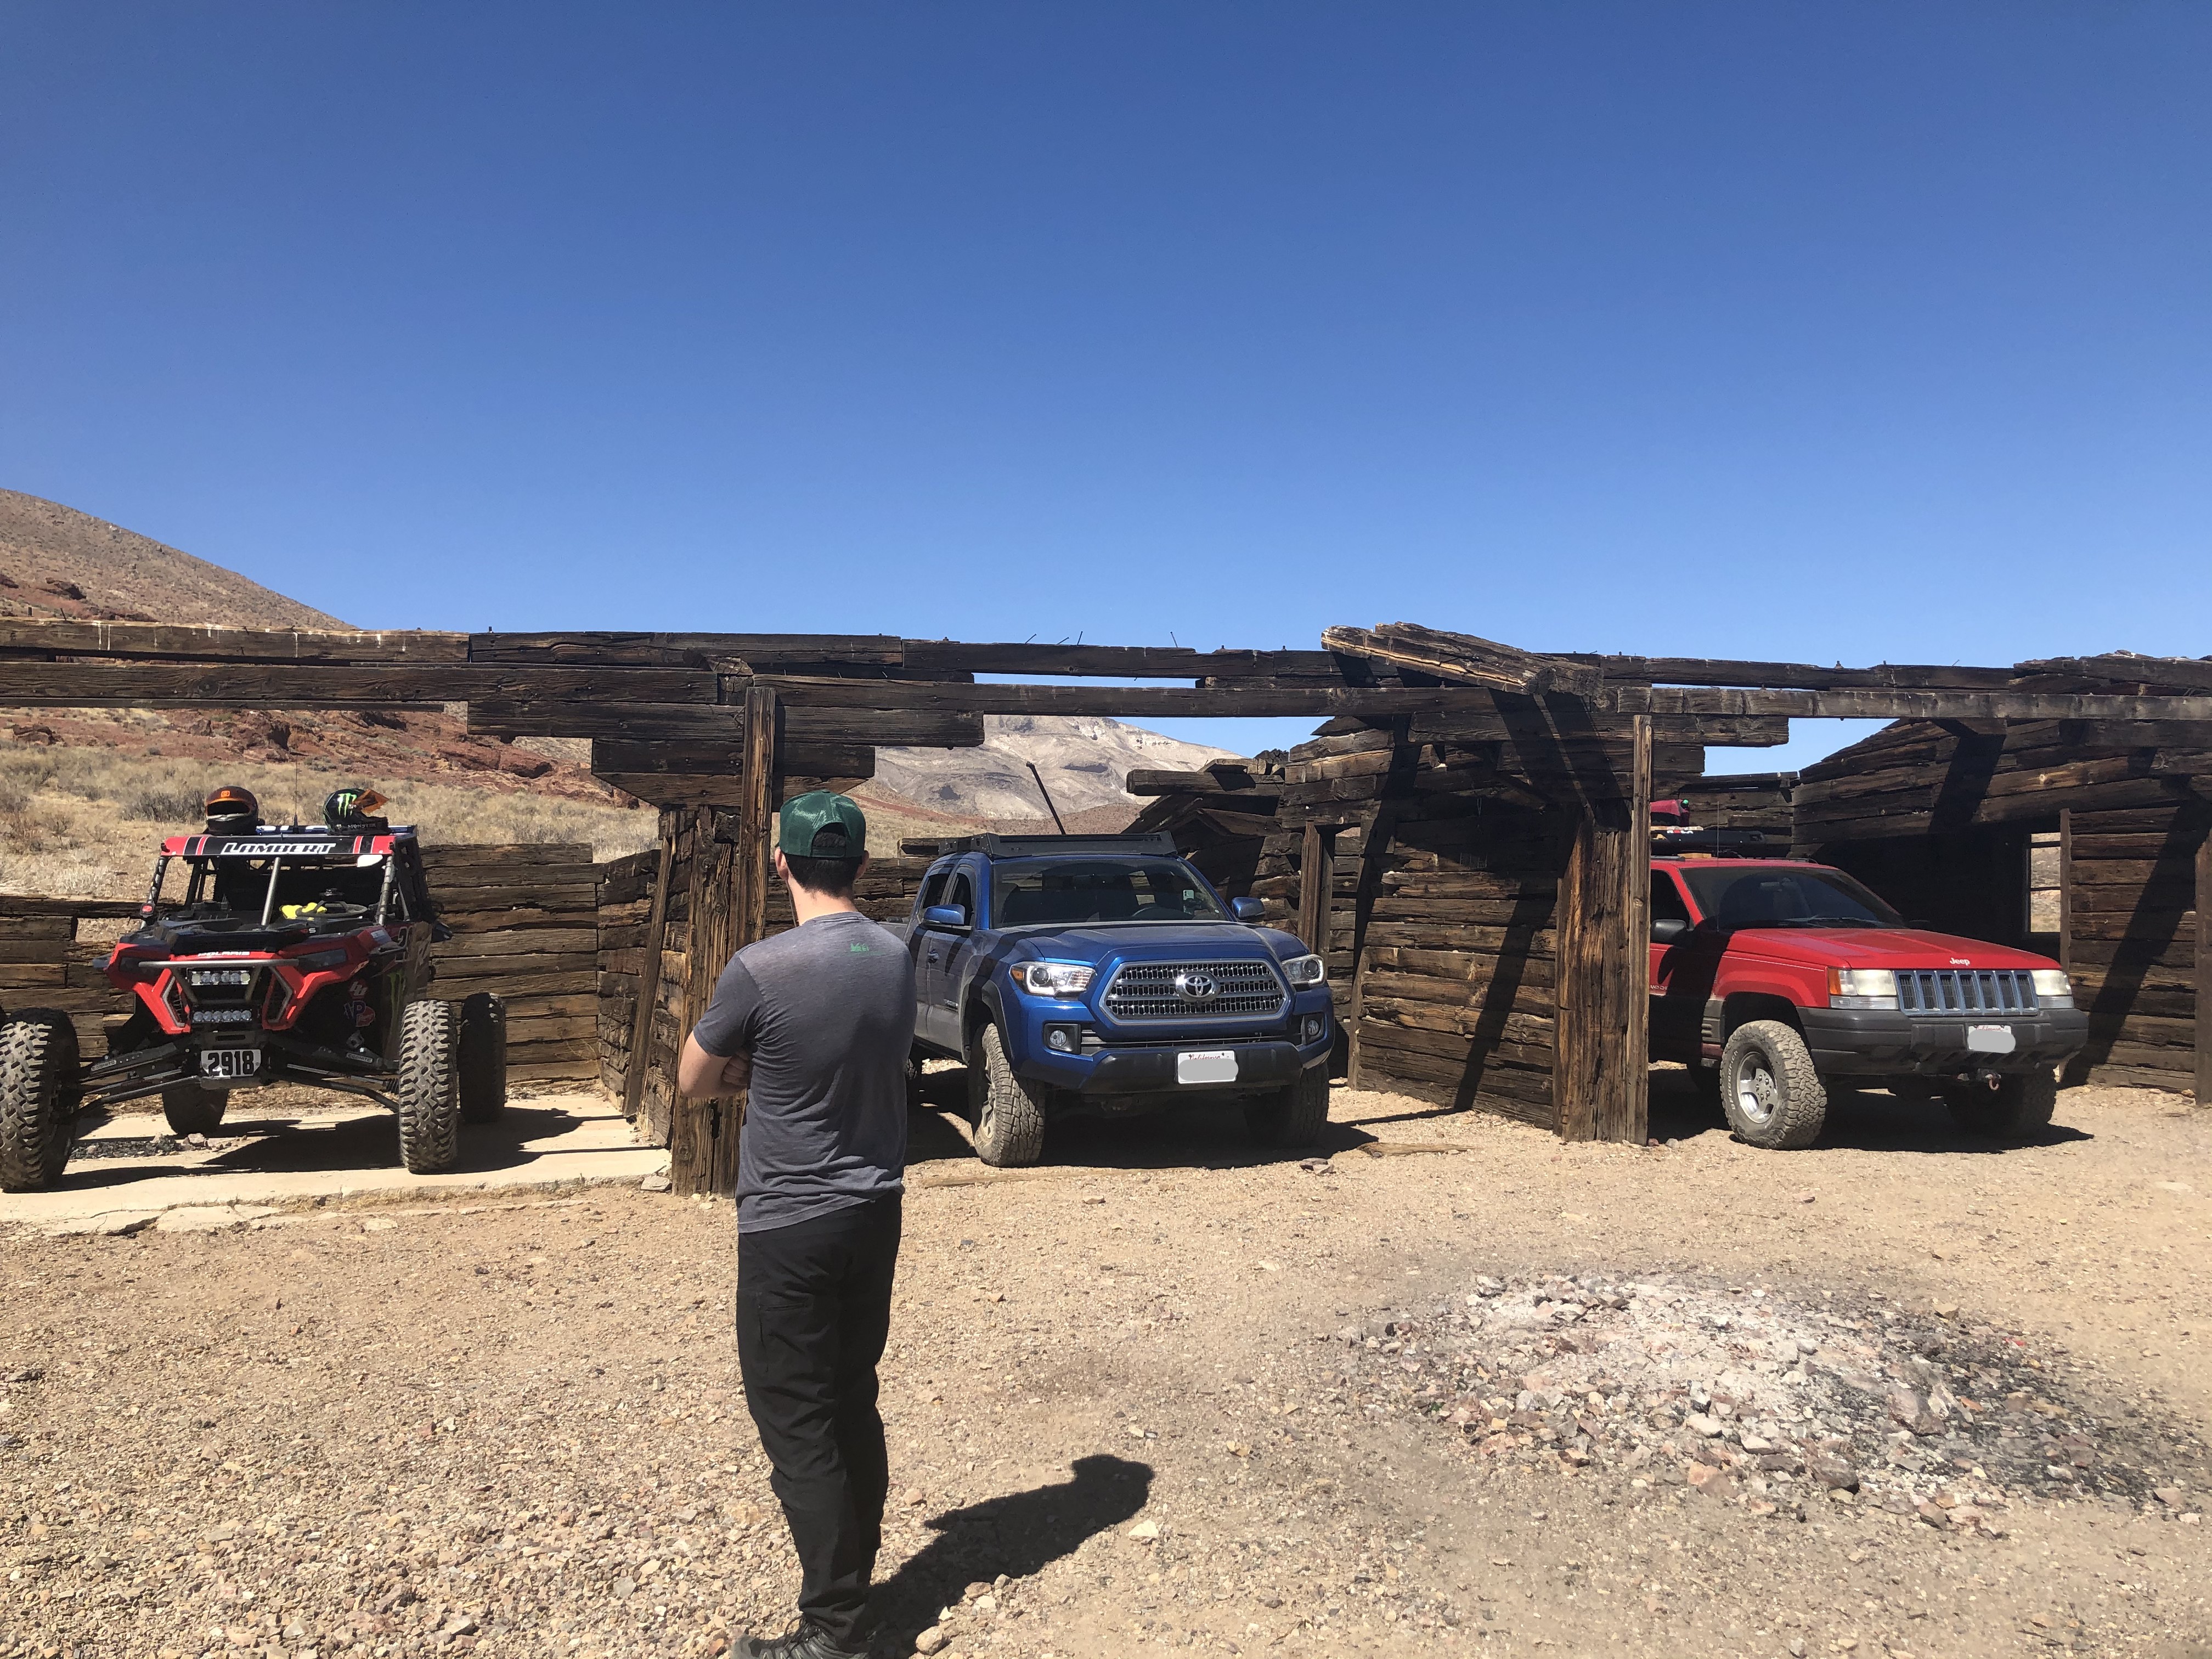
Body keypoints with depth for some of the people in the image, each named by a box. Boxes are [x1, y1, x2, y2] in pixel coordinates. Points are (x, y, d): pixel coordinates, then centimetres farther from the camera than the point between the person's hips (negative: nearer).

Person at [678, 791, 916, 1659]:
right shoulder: (896, 957, 0)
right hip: (876, 1213, 7)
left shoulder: (759, 970, -19)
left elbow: (694, 1080, -5)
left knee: (797, 1426, 5)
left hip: (790, 1227, -6)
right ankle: (852, 1584, 31)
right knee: (855, 1407, 18)